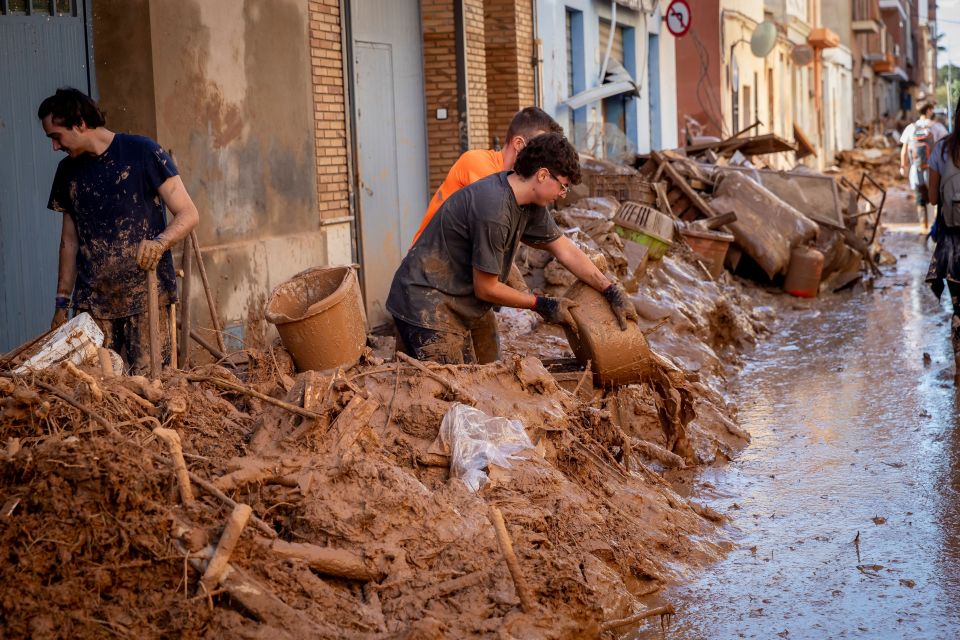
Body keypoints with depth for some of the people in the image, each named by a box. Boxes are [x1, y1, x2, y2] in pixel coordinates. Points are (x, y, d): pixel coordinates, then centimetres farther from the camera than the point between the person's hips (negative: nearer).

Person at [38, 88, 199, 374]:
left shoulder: (142, 152, -2)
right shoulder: (68, 171, 15)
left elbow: (188, 214, -4)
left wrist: (160, 242, -23)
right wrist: (62, 302, 17)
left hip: (145, 296, -4)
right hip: (92, 301, 4)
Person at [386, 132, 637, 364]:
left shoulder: (529, 203, 4)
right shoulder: (494, 210, -26)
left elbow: (565, 251, 12)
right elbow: (486, 289, -18)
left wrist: (612, 291, 5)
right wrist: (543, 305, -6)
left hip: (451, 311, 10)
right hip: (425, 305, -10)